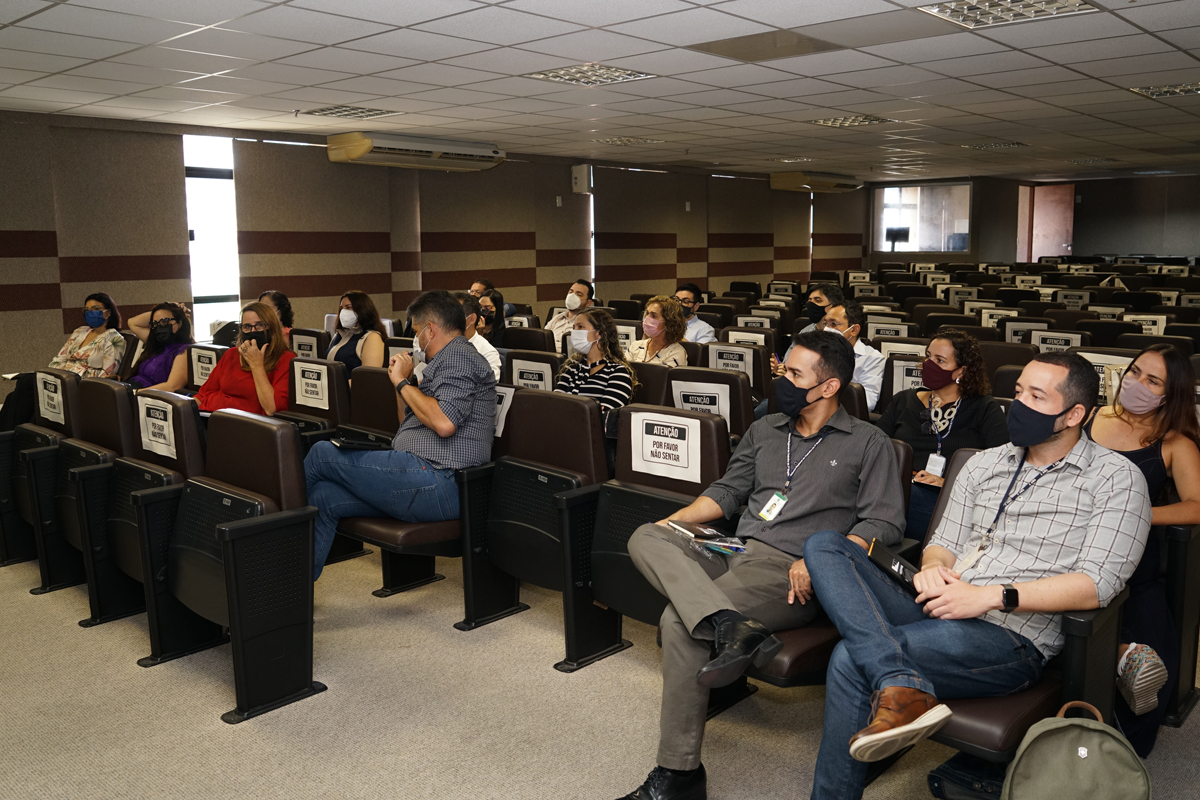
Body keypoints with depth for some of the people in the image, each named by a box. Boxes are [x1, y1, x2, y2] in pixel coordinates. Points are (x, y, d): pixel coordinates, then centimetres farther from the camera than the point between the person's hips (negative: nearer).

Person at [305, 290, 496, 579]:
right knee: (324, 497, 0)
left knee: (322, 454, -4)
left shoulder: (459, 357, -6)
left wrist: (403, 382, -7)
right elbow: (410, 425, 32)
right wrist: (401, 382, 18)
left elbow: (444, 423, -22)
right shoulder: (444, 362, 28)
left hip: (437, 480, -10)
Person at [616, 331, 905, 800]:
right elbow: (728, 490, 26)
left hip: (791, 573, -6)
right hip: (733, 553, 7)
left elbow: (884, 523, -2)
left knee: (679, 622, -26)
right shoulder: (764, 430, 23)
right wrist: (674, 520, 8)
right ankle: (727, 625, -41)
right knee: (644, 538, -20)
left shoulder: (868, 444, 7)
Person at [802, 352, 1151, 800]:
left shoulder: (1116, 478, 1)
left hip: (1009, 640, -6)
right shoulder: (984, 464, 19)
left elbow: (1096, 585, -9)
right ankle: (900, 684, -33)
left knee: (851, 658, -29)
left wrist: (991, 596, -18)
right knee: (824, 546, -19)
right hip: (940, 613, 7)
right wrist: (932, 568, -6)